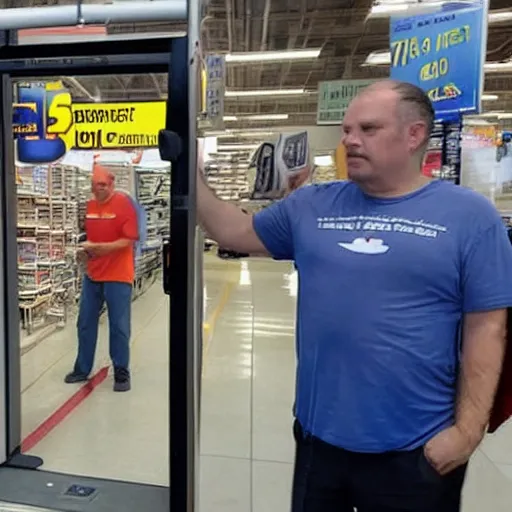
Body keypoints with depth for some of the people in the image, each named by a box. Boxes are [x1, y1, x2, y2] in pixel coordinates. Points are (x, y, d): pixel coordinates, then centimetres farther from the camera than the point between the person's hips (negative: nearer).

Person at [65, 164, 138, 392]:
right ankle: (82, 369, 28)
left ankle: (121, 373, 15)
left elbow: (129, 240, -15)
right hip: (92, 275, 6)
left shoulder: (124, 204, -11)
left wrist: (103, 247, -25)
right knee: (85, 323, 13)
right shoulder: (89, 206, 8)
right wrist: (85, 250, -2)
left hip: (118, 276, -6)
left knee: (119, 326, 1)